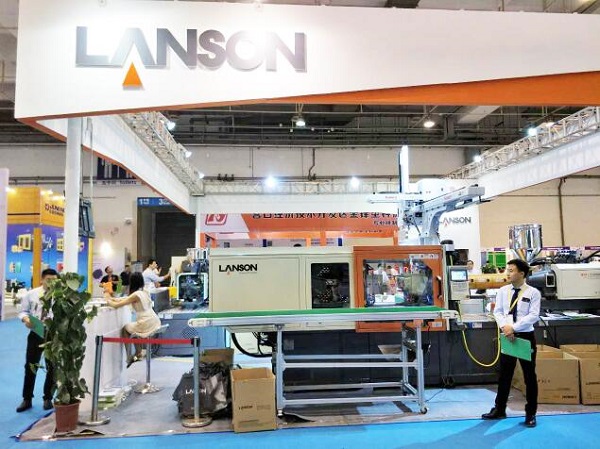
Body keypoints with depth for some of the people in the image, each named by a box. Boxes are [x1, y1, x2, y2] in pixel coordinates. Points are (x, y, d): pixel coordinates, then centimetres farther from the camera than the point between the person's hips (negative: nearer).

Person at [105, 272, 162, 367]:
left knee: (125, 329, 20)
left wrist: (108, 301, 11)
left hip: (147, 325, -7)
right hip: (155, 322, 7)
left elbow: (116, 305, -8)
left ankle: (130, 358, 22)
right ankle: (138, 354, 37)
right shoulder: (145, 292, 12)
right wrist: (112, 299, 25)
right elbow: (125, 299, 23)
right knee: (132, 327, 33)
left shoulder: (136, 295, -11)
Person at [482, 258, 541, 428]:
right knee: (504, 375, 12)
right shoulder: (503, 291, 3)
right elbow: (497, 311, 2)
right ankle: (499, 409, 25)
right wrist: (504, 327, -17)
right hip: (507, 336, 3)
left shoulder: (533, 293, -8)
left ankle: (531, 413, 23)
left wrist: (513, 327, -21)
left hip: (526, 337, -3)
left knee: (529, 376, 9)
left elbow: (533, 316, -15)